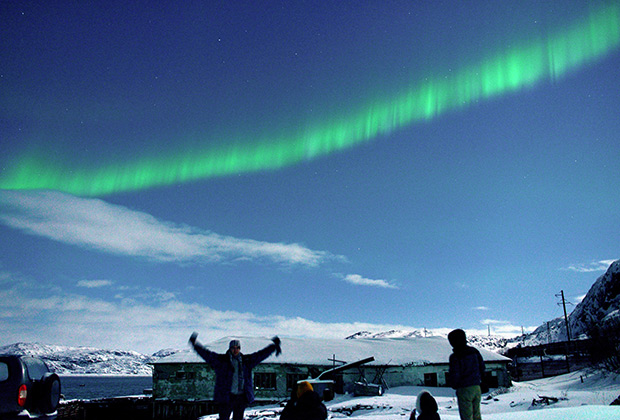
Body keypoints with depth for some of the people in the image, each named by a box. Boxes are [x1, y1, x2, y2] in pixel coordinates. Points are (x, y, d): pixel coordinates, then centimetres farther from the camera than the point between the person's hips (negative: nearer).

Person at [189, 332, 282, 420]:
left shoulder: (246, 360, 10)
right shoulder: (220, 360, 1)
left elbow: (261, 354, 14)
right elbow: (206, 353, -6)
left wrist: (274, 346, 13)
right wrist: (195, 344, -17)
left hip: (241, 397, 3)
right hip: (225, 397, -3)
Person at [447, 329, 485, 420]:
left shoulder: (455, 357, -15)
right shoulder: (474, 351, 4)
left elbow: (454, 375, -15)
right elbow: (482, 367, 13)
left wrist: (454, 385, 5)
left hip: (464, 389, -6)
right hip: (477, 388, 6)